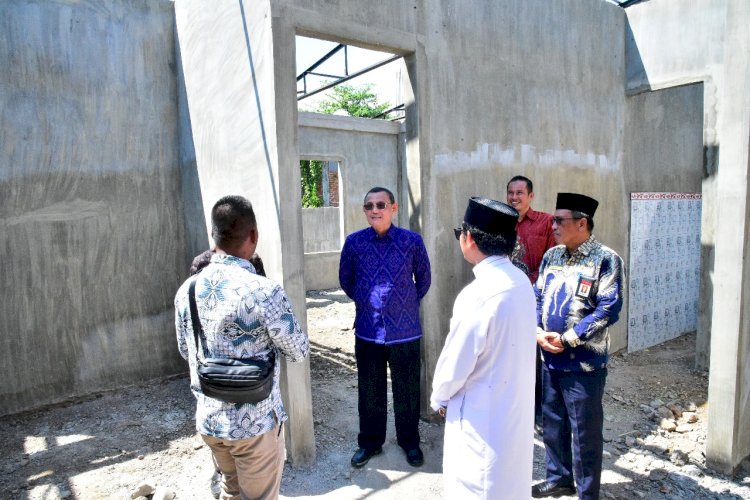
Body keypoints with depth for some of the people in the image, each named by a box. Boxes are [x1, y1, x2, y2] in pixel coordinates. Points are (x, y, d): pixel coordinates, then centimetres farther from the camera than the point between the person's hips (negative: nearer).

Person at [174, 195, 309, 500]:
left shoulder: (187, 290, -6)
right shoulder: (264, 291, -24)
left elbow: (186, 351, 9)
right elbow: (299, 352, -12)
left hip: (208, 419, 6)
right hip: (256, 422, -5)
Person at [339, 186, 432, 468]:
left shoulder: (412, 241, -9)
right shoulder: (354, 242, -5)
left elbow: (423, 279, 5)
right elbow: (345, 280, 10)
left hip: (405, 330, -1)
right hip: (367, 331, 1)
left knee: (407, 390, 13)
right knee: (370, 391, 14)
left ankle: (409, 441, 35)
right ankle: (370, 442, 34)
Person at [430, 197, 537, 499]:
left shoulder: (478, 295, -29)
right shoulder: (521, 282, -3)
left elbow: (454, 366, -20)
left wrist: (438, 399, 1)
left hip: (483, 419, -7)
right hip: (515, 409, 8)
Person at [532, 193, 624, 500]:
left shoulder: (605, 259, -10)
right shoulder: (551, 256, 7)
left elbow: (609, 309, -17)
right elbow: (537, 297, 10)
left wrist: (567, 339, -18)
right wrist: (538, 331, -7)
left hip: (584, 362, -6)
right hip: (550, 359, 6)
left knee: (585, 432, 8)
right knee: (552, 424, 19)